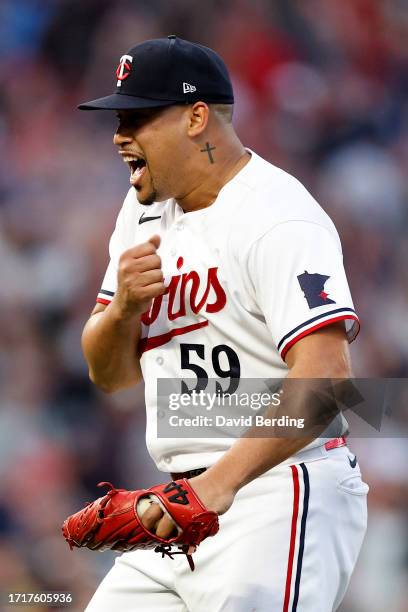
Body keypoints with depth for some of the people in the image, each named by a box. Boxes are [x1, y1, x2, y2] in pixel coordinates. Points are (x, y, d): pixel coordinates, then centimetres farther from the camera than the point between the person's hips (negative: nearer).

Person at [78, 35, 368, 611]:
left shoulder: (277, 217, -13)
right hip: (189, 504, 9)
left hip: (281, 499, -8)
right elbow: (111, 375, 17)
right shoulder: (145, 209, 15)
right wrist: (123, 307, -6)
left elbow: (326, 375, -26)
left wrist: (222, 480, -35)